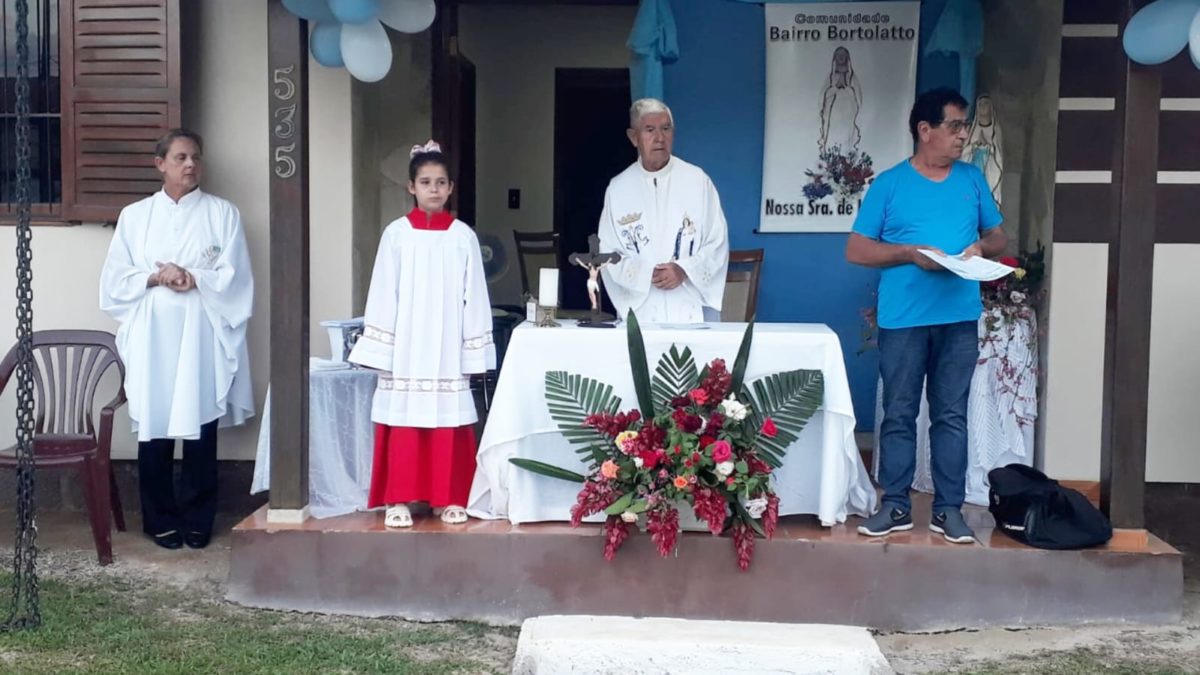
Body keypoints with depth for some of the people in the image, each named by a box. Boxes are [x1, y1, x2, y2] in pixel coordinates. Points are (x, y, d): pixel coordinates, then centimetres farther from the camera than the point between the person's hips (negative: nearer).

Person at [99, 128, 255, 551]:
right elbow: (114, 281, 6)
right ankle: (160, 520, 15)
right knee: (154, 429, 2)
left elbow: (235, 277, -1)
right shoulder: (134, 216, 10)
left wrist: (195, 279, -15)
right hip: (151, 338, 1)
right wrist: (154, 277, -11)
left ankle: (198, 520, 13)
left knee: (200, 429, 1)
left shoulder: (222, 213, 7)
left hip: (202, 337, -1)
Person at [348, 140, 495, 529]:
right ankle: (398, 500, 10)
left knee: (449, 426, 4)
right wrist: (379, 350, -4)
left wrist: (474, 352, 0)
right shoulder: (396, 234, 1)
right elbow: (383, 295, 1)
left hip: (448, 351, 1)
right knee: (403, 424, 1)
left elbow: (473, 298, 4)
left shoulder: (463, 236, 4)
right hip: (405, 350, -1)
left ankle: (449, 498, 15)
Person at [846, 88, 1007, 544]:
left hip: (959, 318, 2)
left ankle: (948, 508, 13)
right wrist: (911, 253, -13)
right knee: (899, 414, 3)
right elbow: (856, 250, 0)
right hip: (903, 319, -2)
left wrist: (981, 247, -6)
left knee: (951, 415, 5)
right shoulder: (889, 183, 1)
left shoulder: (973, 180, 11)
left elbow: (998, 237, 17)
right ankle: (896, 506, 13)